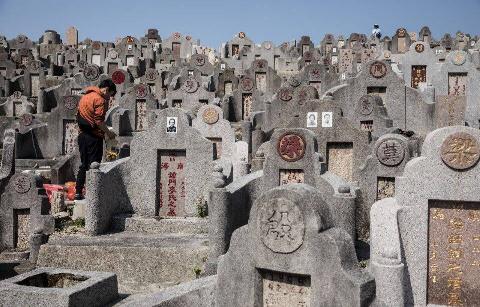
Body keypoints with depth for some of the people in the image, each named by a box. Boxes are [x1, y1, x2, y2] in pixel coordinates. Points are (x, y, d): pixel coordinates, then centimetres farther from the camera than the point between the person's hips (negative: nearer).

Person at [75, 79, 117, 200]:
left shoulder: (86, 96, 16)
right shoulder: (99, 99, -12)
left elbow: (79, 116, 18)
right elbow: (99, 121, -18)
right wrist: (108, 133, -6)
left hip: (82, 134, 8)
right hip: (94, 136, -8)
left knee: (83, 164, 14)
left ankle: (78, 192, 16)